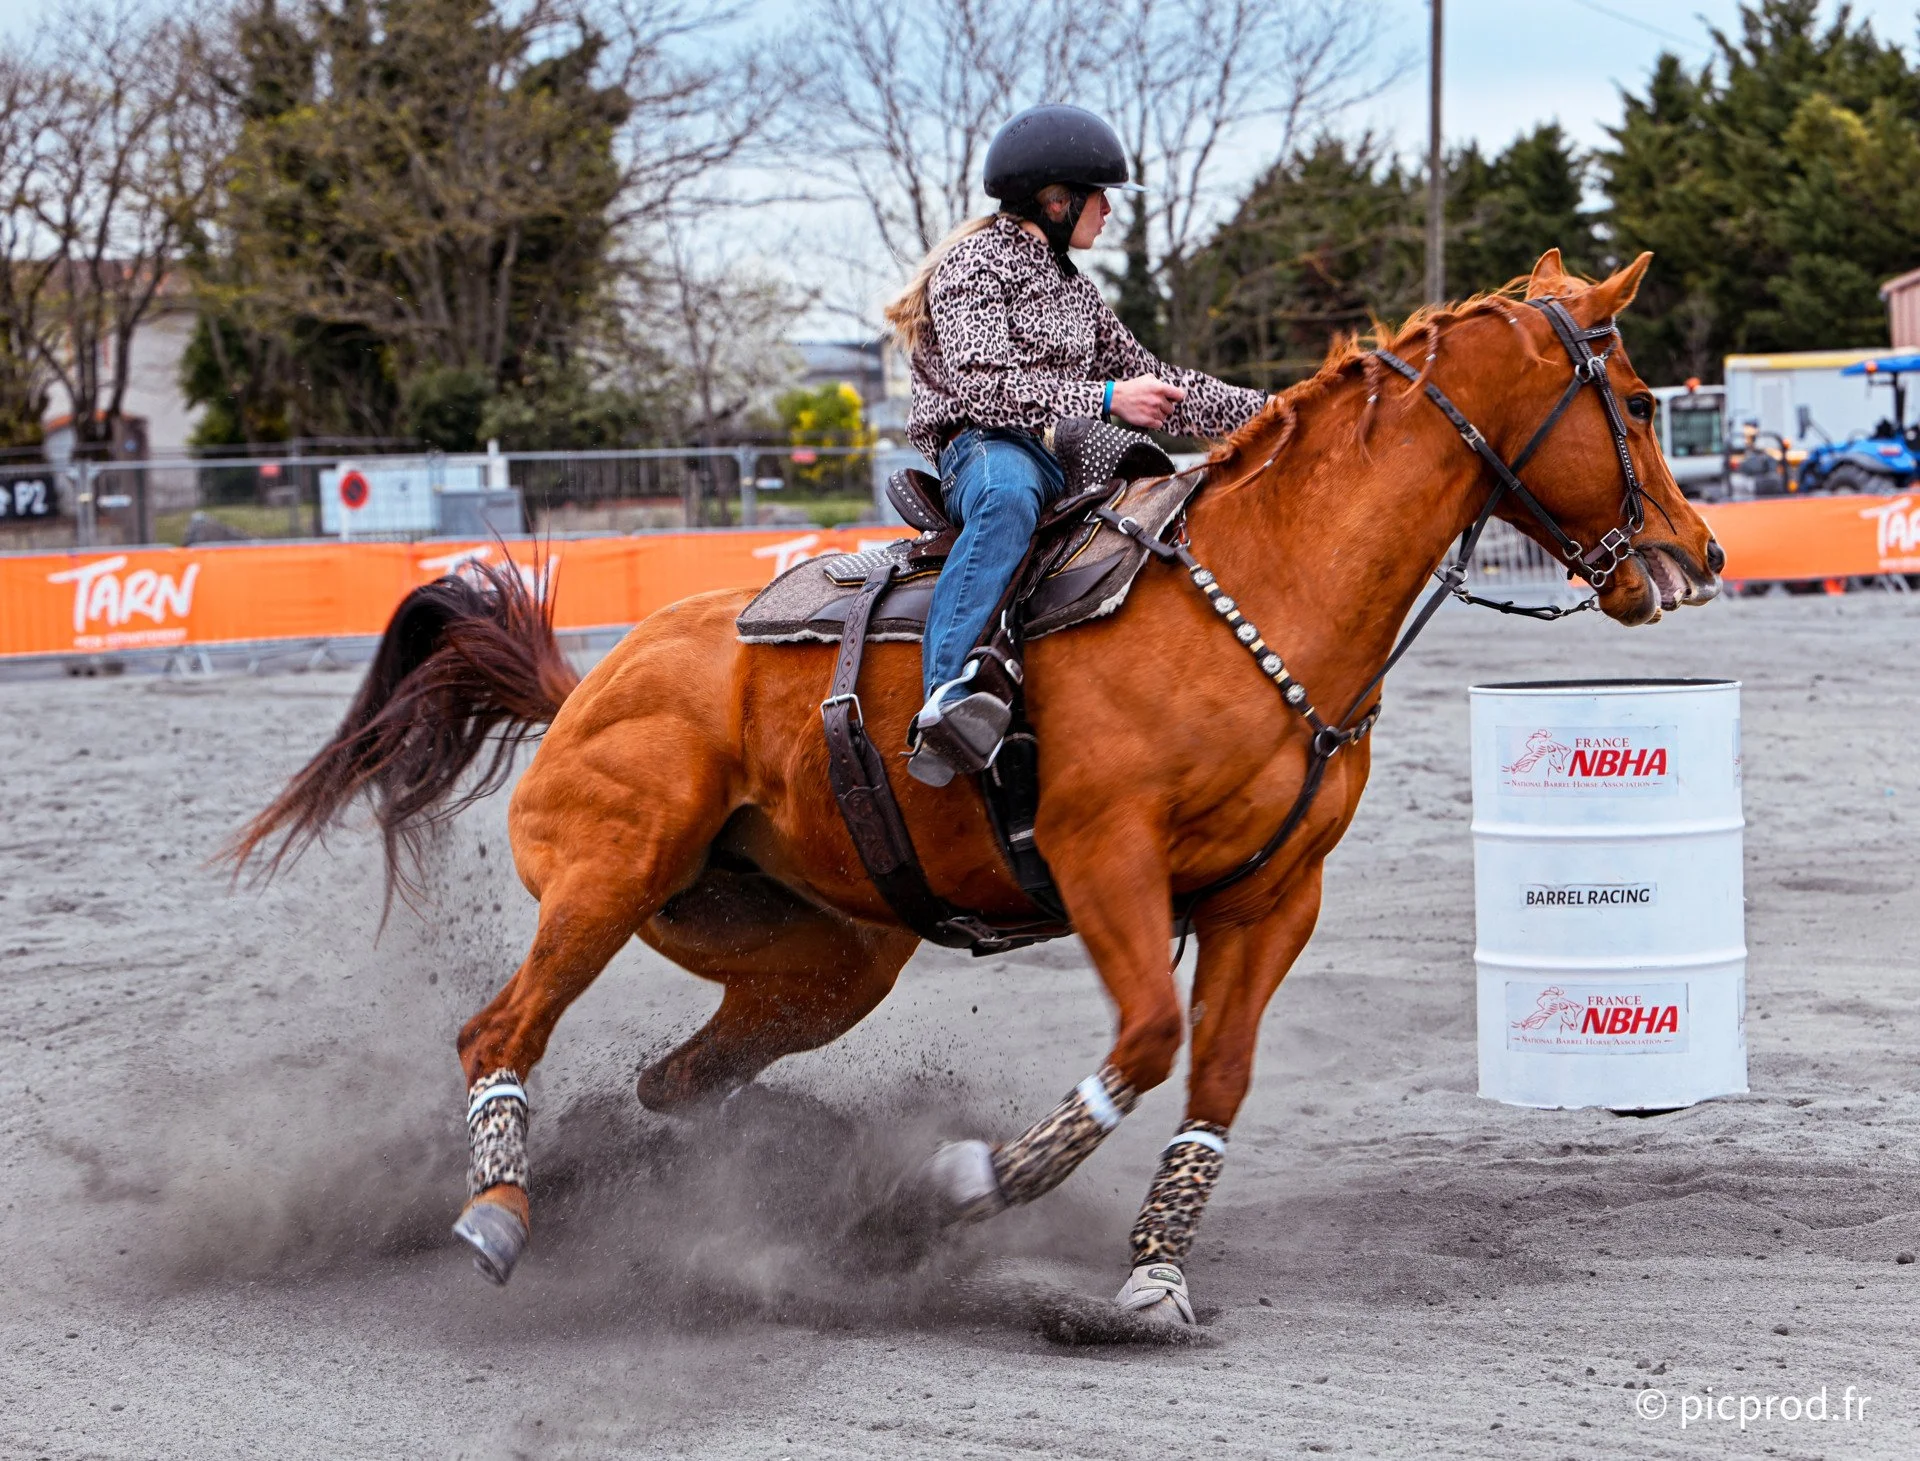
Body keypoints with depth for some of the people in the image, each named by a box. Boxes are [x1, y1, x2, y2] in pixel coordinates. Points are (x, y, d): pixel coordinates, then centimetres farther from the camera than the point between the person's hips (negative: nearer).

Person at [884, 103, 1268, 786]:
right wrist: (1107, 399, -21)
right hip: (985, 453, -9)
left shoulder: (1074, 289, 25)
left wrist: (1266, 411, 22)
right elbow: (981, 385, -17)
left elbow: (1151, 381, 29)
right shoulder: (977, 264, -2)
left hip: (1075, 468, 9)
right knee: (1008, 493, -43)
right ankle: (947, 694, -58)